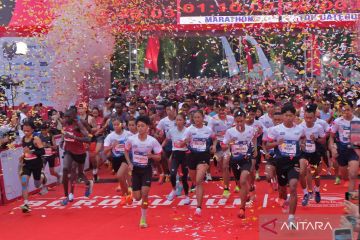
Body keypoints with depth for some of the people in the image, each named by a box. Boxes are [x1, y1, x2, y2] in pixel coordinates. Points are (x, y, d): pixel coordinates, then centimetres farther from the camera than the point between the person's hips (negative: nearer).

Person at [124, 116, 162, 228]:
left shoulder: (152, 141, -13)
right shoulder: (131, 139, -9)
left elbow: (159, 157, -4)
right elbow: (126, 151, 10)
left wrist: (151, 156, -25)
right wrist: (129, 163, -2)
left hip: (147, 169, -1)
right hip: (135, 169, 2)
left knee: (144, 193, -16)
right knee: (137, 197, 2)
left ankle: (143, 218, 0)